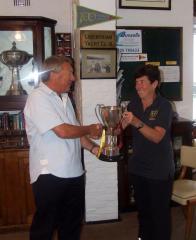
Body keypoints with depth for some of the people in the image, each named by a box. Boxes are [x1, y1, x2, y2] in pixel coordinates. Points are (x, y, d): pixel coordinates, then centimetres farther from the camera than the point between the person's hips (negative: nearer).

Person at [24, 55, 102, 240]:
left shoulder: (64, 98, 12)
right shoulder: (38, 98, -16)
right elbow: (63, 131, -24)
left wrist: (93, 148, 5)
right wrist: (89, 129, -7)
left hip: (74, 173, 8)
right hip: (50, 175, -8)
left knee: (72, 222, 21)